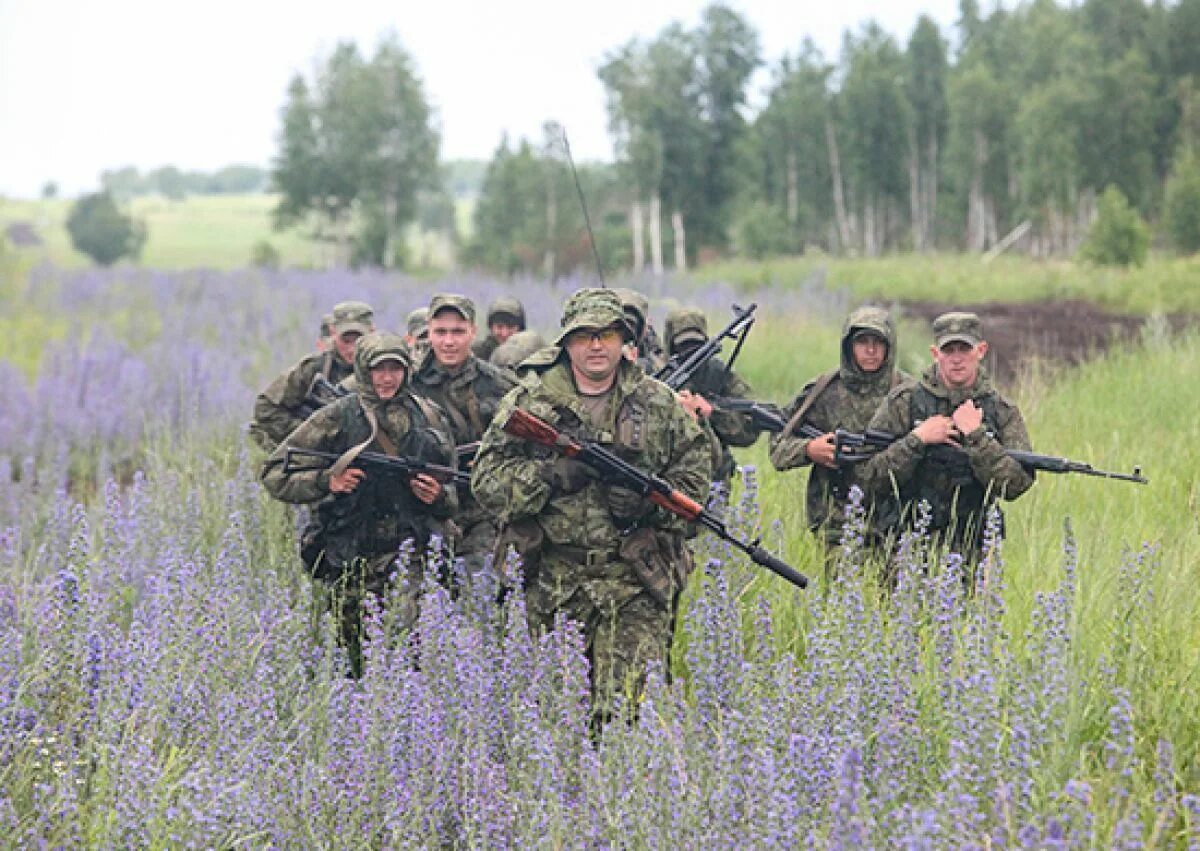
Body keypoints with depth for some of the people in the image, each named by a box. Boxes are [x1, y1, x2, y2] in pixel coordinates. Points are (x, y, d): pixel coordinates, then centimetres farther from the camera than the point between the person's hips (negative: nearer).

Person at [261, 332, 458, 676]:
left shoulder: (427, 417, 10)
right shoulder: (338, 417, 1)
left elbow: (453, 490, 21)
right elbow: (274, 474, 2)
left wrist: (439, 496, -2)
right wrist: (325, 481, -13)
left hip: (409, 555, 0)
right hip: (352, 562, 0)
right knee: (359, 656, 5)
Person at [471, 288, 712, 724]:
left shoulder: (659, 403, 7)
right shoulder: (528, 401, 4)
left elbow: (695, 475, 11)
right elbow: (486, 479, 0)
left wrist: (651, 499, -8)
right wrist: (550, 475, -14)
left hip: (635, 581, -1)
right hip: (551, 583, 1)